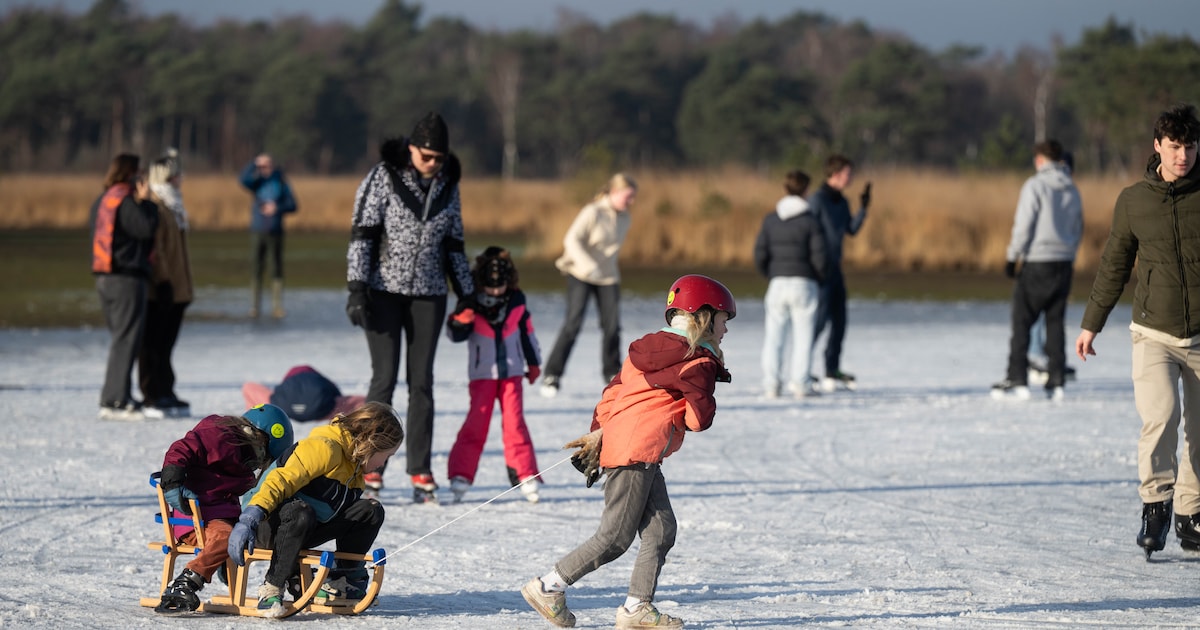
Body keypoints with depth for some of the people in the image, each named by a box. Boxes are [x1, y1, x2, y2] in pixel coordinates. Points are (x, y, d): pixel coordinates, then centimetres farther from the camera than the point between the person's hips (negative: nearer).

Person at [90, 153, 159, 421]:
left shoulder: (102, 202, 16)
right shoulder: (125, 202, -13)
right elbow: (147, 228, -18)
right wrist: (146, 201, -5)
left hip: (105, 278, 10)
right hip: (127, 278, -10)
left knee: (122, 338, 16)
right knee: (126, 340, -8)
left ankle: (119, 397, 18)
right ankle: (115, 401, -12)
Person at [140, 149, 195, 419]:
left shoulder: (173, 206, 18)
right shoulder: (154, 207, -13)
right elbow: (154, 247, -19)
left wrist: (185, 286, 23)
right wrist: (163, 281, -22)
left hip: (176, 288, 9)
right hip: (159, 289, -9)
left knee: (165, 345, 13)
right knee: (153, 345, -4)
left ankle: (165, 395, 18)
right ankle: (152, 398, -2)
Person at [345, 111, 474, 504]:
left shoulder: (448, 187, 7)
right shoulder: (384, 177, -6)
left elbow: (454, 246, 14)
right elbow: (362, 234, -9)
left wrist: (468, 297, 13)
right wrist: (356, 289, -16)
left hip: (428, 295, 4)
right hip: (385, 291, -4)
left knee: (422, 382, 3)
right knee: (385, 378, -7)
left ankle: (421, 474, 6)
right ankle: (370, 471, -1)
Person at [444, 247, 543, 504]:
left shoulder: (517, 302, 2)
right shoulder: (471, 304, -6)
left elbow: (527, 333, 14)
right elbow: (456, 335, -10)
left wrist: (533, 362, 20)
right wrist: (458, 322, -33)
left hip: (511, 373, 2)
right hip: (482, 374, -2)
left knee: (514, 422, -2)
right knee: (476, 423, -7)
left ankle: (525, 475, 1)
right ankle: (461, 475, -4)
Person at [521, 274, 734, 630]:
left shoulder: (646, 349, 16)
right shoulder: (699, 364, -9)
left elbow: (613, 390, 15)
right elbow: (699, 420, -10)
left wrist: (598, 433, 14)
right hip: (638, 452, -9)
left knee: (661, 530, 8)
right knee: (615, 538, -4)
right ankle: (548, 587, 1)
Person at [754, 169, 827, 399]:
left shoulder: (771, 219, 3)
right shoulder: (810, 221, -6)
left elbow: (760, 253, 0)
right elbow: (819, 256, -9)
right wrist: (820, 279, 9)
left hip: (777, 283, 3)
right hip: (804, 283, -3)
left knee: (774, 335, 6)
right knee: (803, 334, 2)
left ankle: (770, 384, 4)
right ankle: (800, 383, 0)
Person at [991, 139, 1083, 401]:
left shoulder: (1035, 185, -9)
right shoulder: (1072, 190, 11)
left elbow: (1023, 226, -12)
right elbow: (1078, 229, 16)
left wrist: (1012, 257, -5)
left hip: (1038, 262, -6)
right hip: (1064, 262, 6)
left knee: (1022, 321, -2)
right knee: (1055, 323, 9)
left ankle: (1017, 380, -7)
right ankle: (1056, 382, 6)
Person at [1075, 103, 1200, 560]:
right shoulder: (1133, 201, 2)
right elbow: (1114, 266, 13)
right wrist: (1091, 324, 17)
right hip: (1154, 334, 0)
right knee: (1160, 416, -21)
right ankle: (1155, 503, -15)